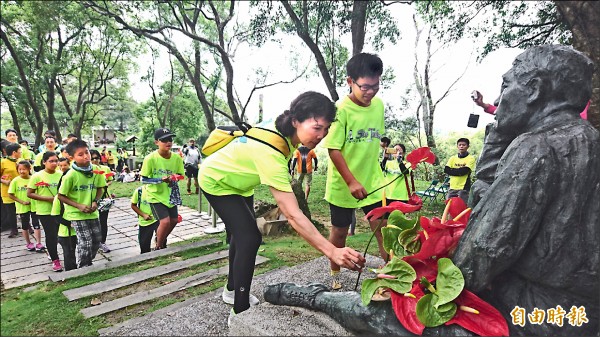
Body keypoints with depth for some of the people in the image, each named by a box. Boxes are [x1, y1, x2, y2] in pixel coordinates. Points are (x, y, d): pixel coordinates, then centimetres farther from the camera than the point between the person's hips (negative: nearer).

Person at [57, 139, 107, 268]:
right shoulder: (71, 175, -17)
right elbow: (61, 196, -9)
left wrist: (95, 201, -8)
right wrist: (79, 206, -17)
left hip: (93, 213, 5)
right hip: (77, 214, -5)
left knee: (97, 240, 12)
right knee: (85, 243, -6)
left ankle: (88, 264, 36)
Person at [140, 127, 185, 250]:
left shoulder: (177, 158, -10)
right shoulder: (150, 159, -20)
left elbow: (180, 175, 4)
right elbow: (144, 180, -15)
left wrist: (175, 178, -19)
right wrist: (161, 179, -29)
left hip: (170, 195, 5)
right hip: (156, 195, -5)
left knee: (173, 220, 13)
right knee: (165, 221, -14)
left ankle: (161, 239, 44)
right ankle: (158, 247, 12)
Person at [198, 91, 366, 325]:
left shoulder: (282, 129, -19)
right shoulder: (270, 151, -43)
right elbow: (292, 214, -47)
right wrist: (332, 251, -51)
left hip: (238, 180, 8)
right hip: (217, 181, -8)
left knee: (243, 233, 17)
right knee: (250, 238, -15)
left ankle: (232, 290, 39)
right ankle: (239, 313, 1)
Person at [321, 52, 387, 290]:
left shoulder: (378, 105, 1)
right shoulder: (340, 110, -16)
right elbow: (333, 149, -18)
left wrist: (374, 171, 15)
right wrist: (351, 182, -22)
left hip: (373, 183, 4)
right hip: (343, 185, -4)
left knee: (383, 229, 5)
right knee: (339, 232, 12)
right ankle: (335, 274, 33)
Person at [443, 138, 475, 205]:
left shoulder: (471, 158, -1)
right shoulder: (453, 158, 10)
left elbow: (464, 171, -14)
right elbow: (446, 170, -2)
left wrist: (452, 170, -4)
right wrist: (460, 171, -9)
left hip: (464, 188, -4)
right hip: (452, 187, 4)